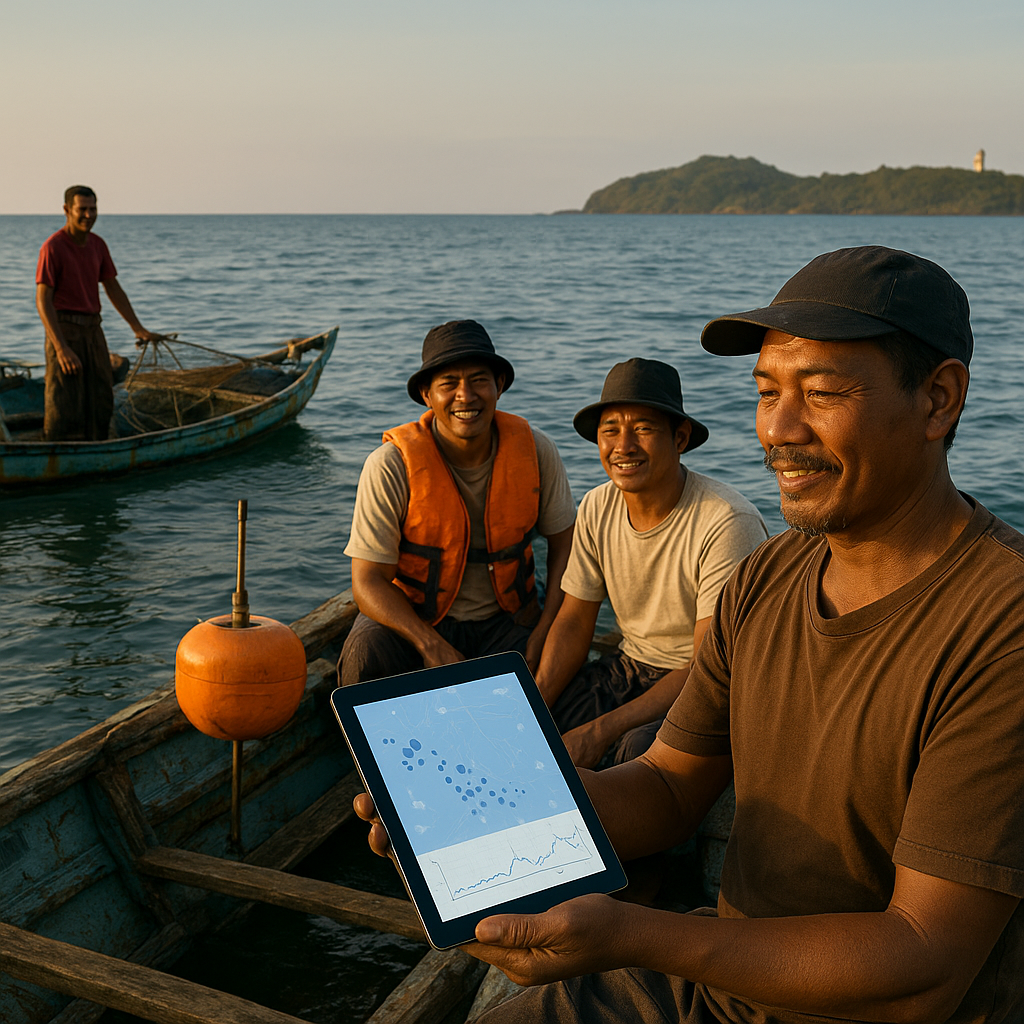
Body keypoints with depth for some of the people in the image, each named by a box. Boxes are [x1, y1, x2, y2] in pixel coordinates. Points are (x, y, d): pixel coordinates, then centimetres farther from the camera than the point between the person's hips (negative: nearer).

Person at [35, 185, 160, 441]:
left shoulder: (98, 245, 8)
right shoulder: (52, 247, -13)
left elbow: (113, 289, 17)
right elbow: (43, 300, -16)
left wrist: (138, 329, 12)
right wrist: (62, 349, -23)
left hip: (93, 331, 7)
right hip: (63, 330, -7)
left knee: (101, 404, 10)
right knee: (64, 408, -6)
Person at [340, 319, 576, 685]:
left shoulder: (534, 450, -8)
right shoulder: (390, 466, -18)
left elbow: (565, 541, 4)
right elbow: (368, 582, -17)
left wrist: (546, 633, -11)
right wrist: (434, 648, -30)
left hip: (505, 620, 2)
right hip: (411, 617, -1)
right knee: (366, 654, -32)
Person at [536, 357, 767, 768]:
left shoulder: (729, 523, -24)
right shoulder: (596, 509, -2)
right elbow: (574, 621, 4)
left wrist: (601, 730, -28)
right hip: (631, 666, 6)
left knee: (641, 748, -35)